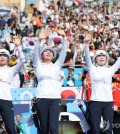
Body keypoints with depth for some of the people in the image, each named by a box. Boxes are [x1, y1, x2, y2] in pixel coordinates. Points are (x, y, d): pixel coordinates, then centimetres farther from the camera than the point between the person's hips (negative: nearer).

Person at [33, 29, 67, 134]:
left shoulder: (57, 66, 18)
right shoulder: (38, 65, 14)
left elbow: (63, 52, 9)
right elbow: (35, 53, 0)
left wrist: (64, 37, -3)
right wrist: (39, 39, -13)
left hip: (55, 99, 0)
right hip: (42, 98, 0)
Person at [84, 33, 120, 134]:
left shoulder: (110, 70, 15)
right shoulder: (92, 69, 8)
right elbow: (87, 57, -5)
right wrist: (87, 43, -21)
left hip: (108, 102, 2)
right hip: (95, 102, -2)